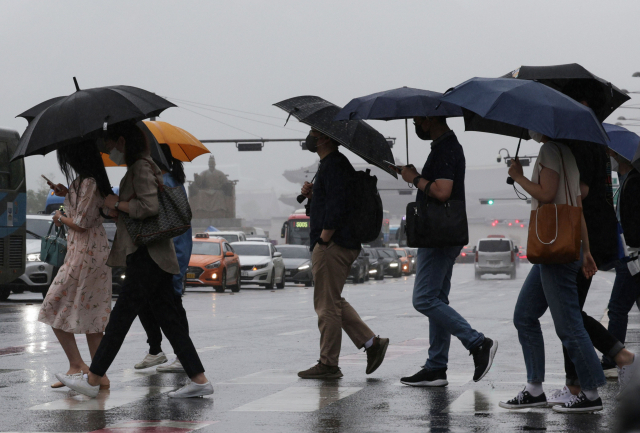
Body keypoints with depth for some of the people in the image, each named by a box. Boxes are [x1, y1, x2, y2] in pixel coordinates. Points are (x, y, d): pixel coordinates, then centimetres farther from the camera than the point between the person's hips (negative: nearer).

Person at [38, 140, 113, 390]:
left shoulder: (86, 182, -18)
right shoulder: (92, 179, 10)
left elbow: (81, 223, -19)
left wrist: (60, 217, -1)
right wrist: (68, 195, 18)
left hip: (84, 255, -10)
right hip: (97, 252, 10)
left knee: (55, 309, -1)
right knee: (91, 314, 11)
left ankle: (77, 365, -1)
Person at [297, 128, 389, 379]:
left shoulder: (334, 165, -14)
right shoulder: (334, 164, 19)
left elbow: (337, 208, -24)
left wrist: (323, 239, -19)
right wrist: (311, 195, 8)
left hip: (332, 246, -11)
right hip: (344, 245, 11)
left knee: (327, 305, -5)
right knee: (333, 302, 16)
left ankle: (328, 365, -1)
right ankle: (372, 342, 14)